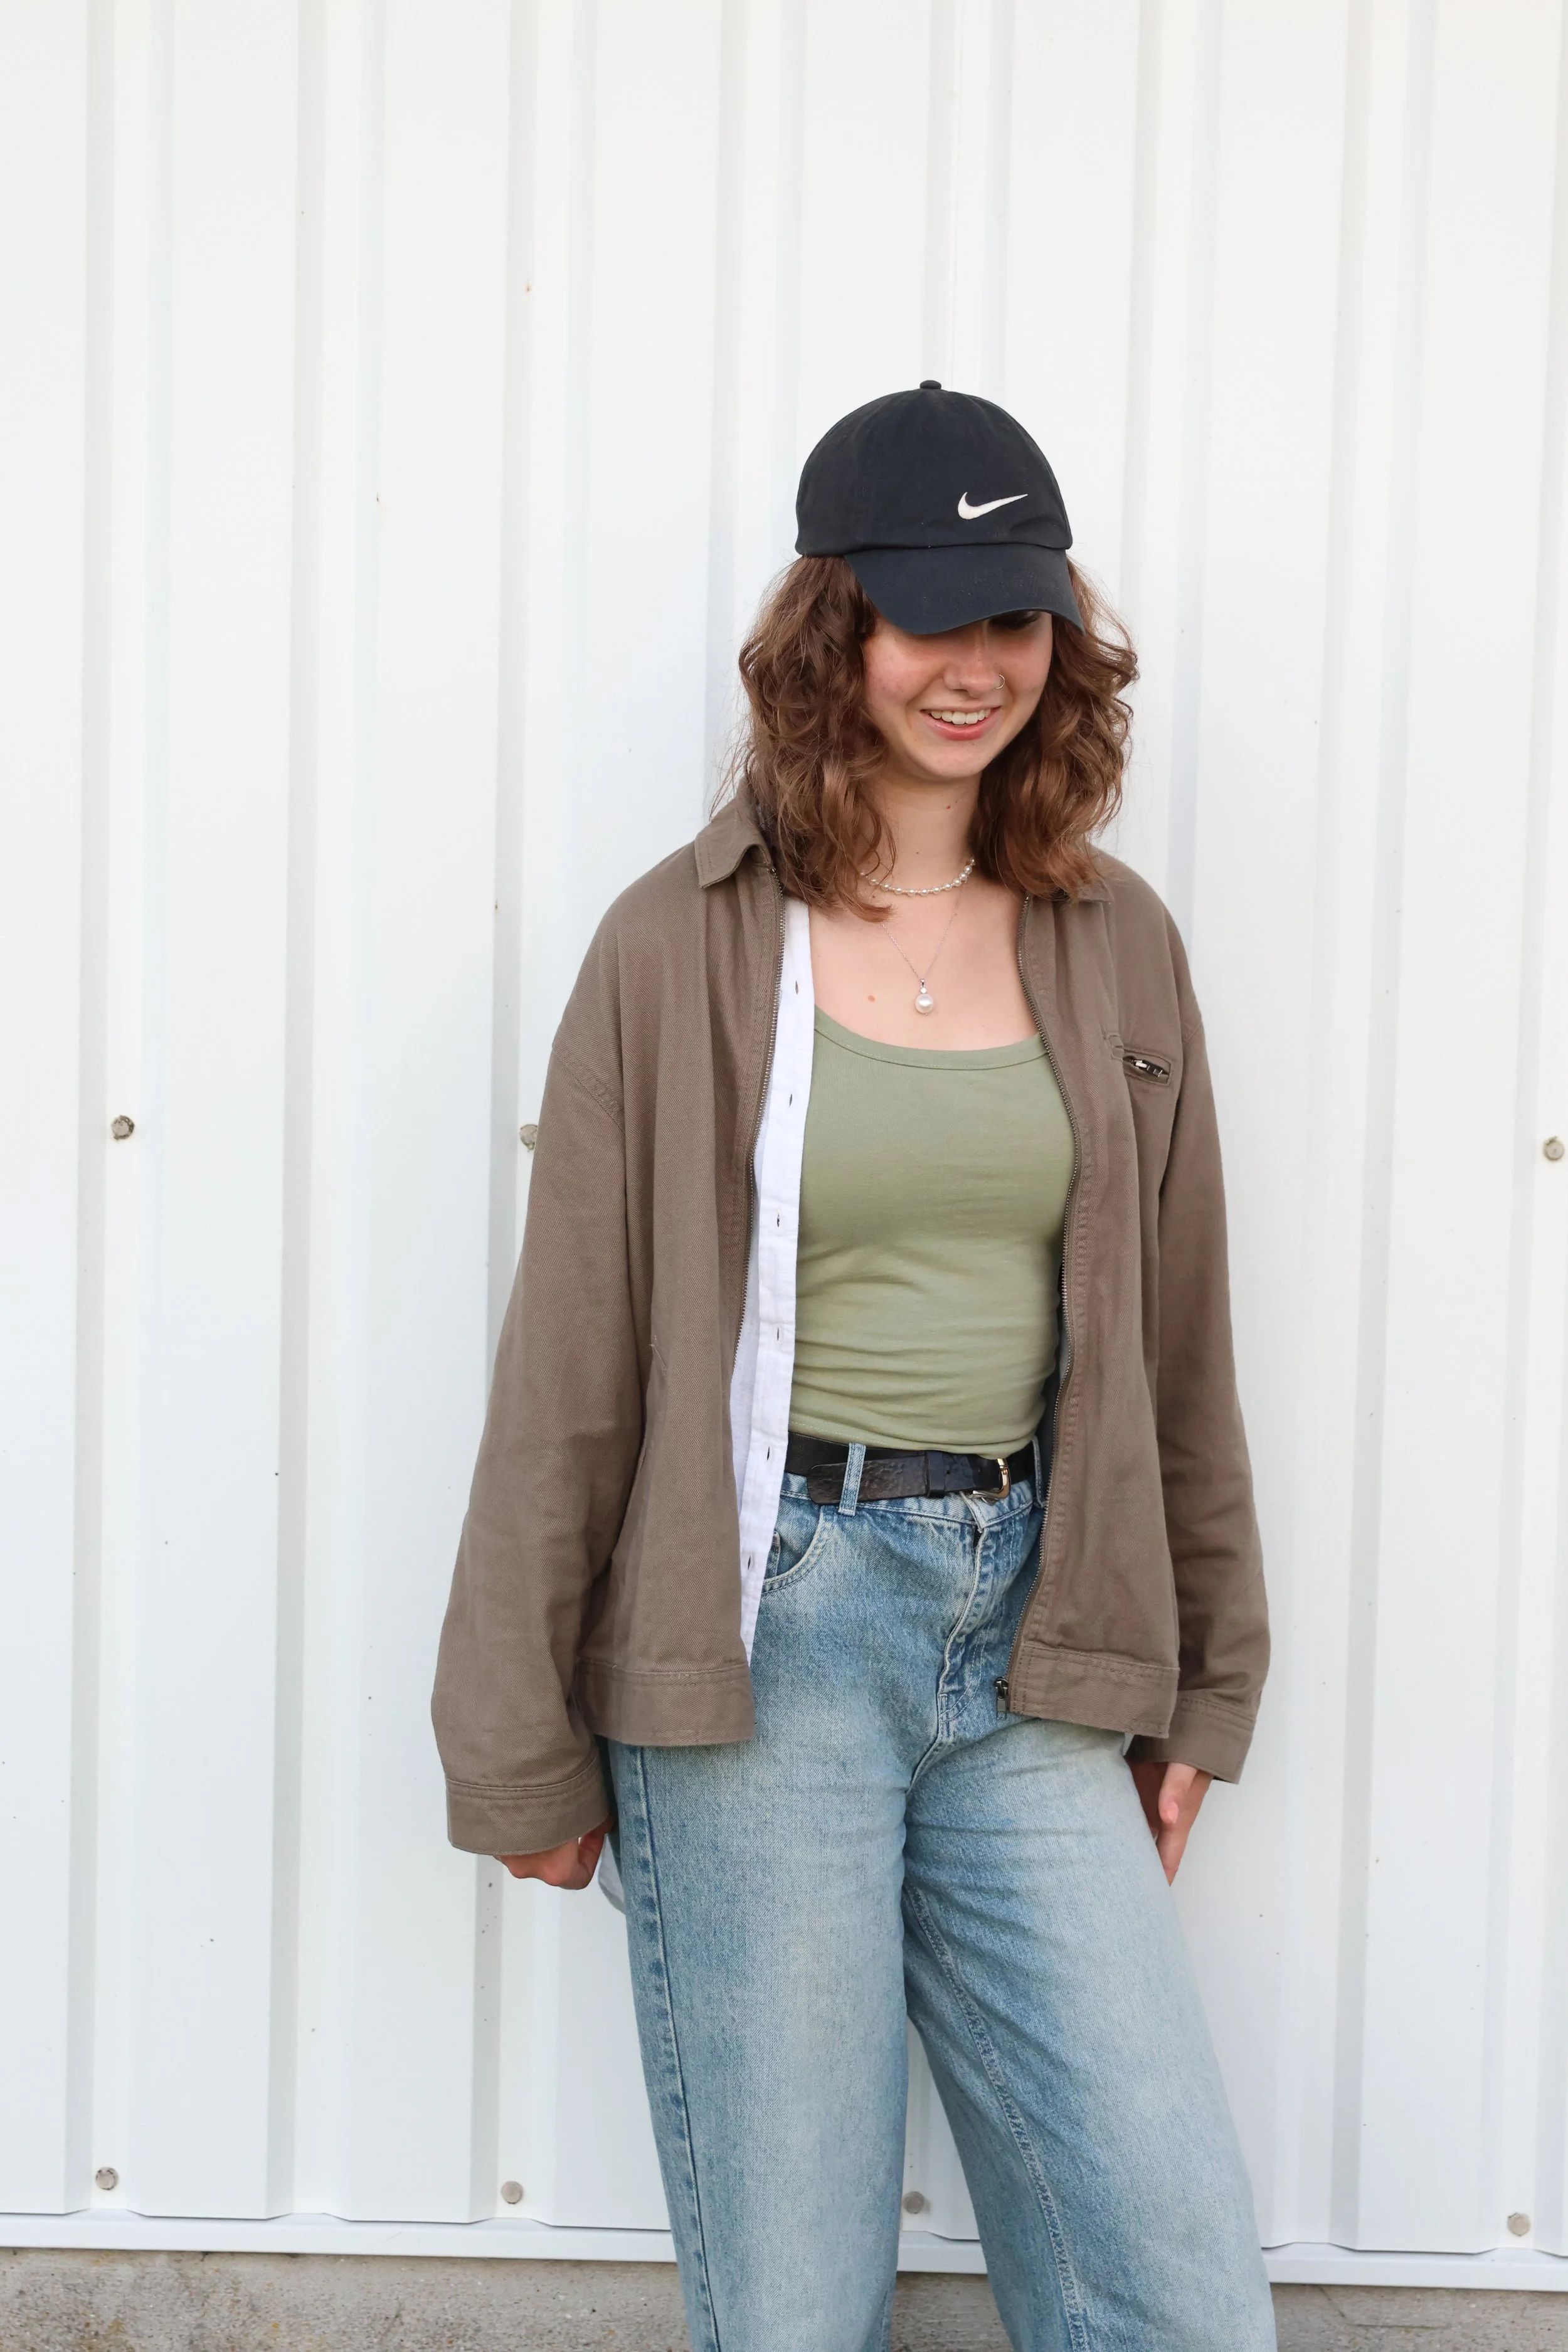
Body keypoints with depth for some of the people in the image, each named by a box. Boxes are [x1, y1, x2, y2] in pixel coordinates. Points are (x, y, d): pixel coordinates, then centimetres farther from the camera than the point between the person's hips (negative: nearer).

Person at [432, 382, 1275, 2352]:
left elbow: (1174, 1342, 14)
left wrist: (1205, 1680, 16)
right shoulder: (683, 947, -3)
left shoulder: (1116, 945, 8)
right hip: (768, 1627, -3)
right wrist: (524, 1741, 1)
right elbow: (569, 1361, -1)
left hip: (1025, 1642, 4)